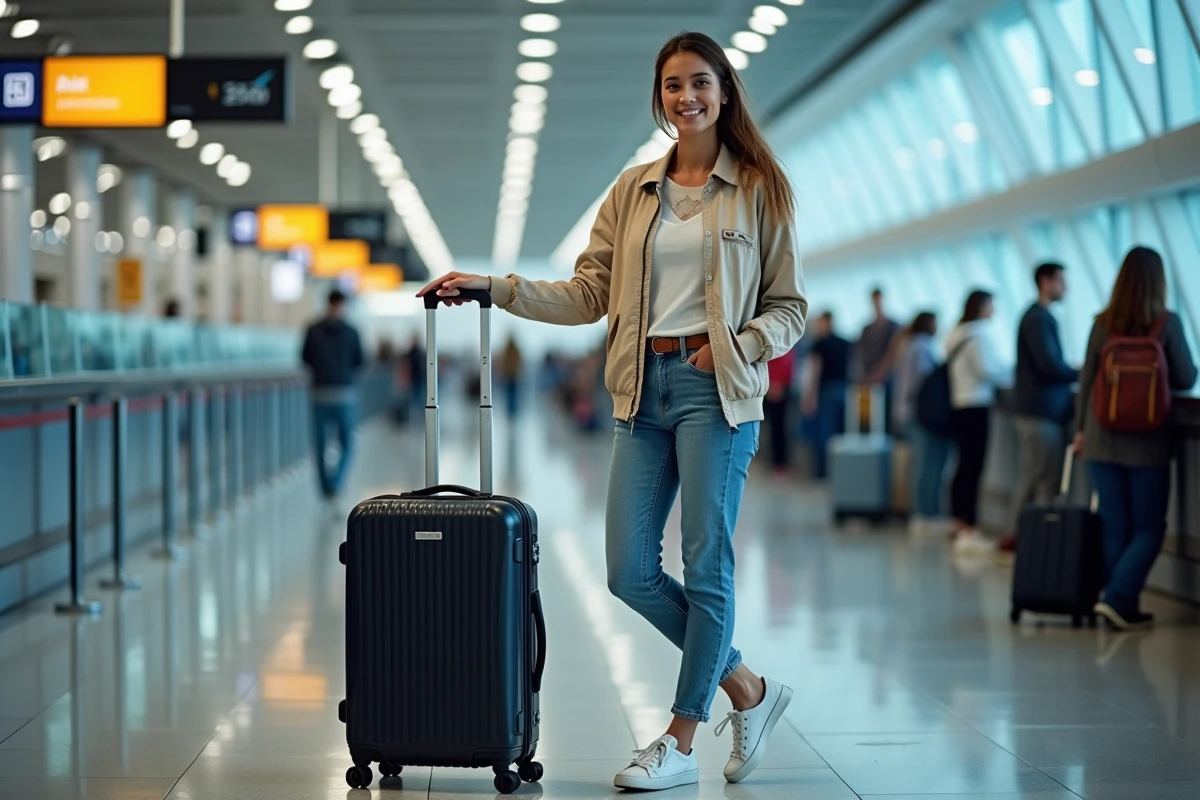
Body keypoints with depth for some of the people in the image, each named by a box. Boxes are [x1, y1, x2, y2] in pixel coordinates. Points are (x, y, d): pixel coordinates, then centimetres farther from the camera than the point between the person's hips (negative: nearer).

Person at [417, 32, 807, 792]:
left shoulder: (759, 189, 3)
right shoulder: (634, 189, 13)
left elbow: (790, 307, 4)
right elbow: (587, 295, 9)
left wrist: (737, 347, -13)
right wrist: (492, 287, 2)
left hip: (716, 388, -4)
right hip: (644, 390, 5)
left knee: (707, 565, -4)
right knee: (631, 571, 0)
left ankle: (681, 744, 7)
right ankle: (749, 690, 18)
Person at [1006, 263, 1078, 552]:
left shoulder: (1038, 316, 17)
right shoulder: (1039, 318, -15)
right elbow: (1051, 366, -21)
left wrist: (1072, 370, 7)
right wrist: (1083, 374, -7)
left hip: (1036, 410, 10)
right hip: (1043, 411, -10)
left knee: (1031, 479, 14)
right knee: (1048, 483, -8)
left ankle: (1018, 535, 18)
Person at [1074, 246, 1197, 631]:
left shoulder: (1102, 324, -1)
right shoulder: (1167, 323, -8)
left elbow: (1086, 381, 4)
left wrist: (1080, 429, 14)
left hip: (1103, 439, 3)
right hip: (1148, 441, -3)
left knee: (1114, 528, 10)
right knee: (1148, 528, 6)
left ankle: (1123, 608, 14)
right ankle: (1118, 599, -8)